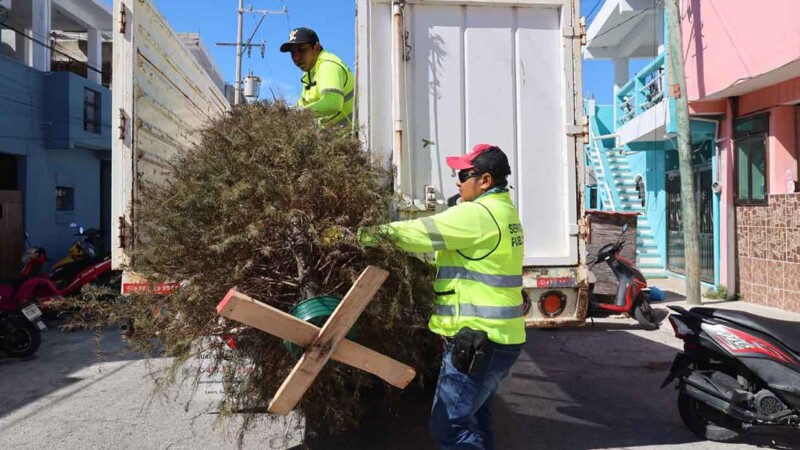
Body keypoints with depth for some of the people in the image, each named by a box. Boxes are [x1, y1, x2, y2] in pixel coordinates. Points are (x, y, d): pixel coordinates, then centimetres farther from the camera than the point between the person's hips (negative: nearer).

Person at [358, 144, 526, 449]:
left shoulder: (478, 214, -18)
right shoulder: (502, 211, 14)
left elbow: (418, 233, -16)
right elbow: (443, 242, 19)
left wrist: (363, 235, -4)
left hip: (478, 339, -10)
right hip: (495, 337, 10)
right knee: (473, 419, 21)